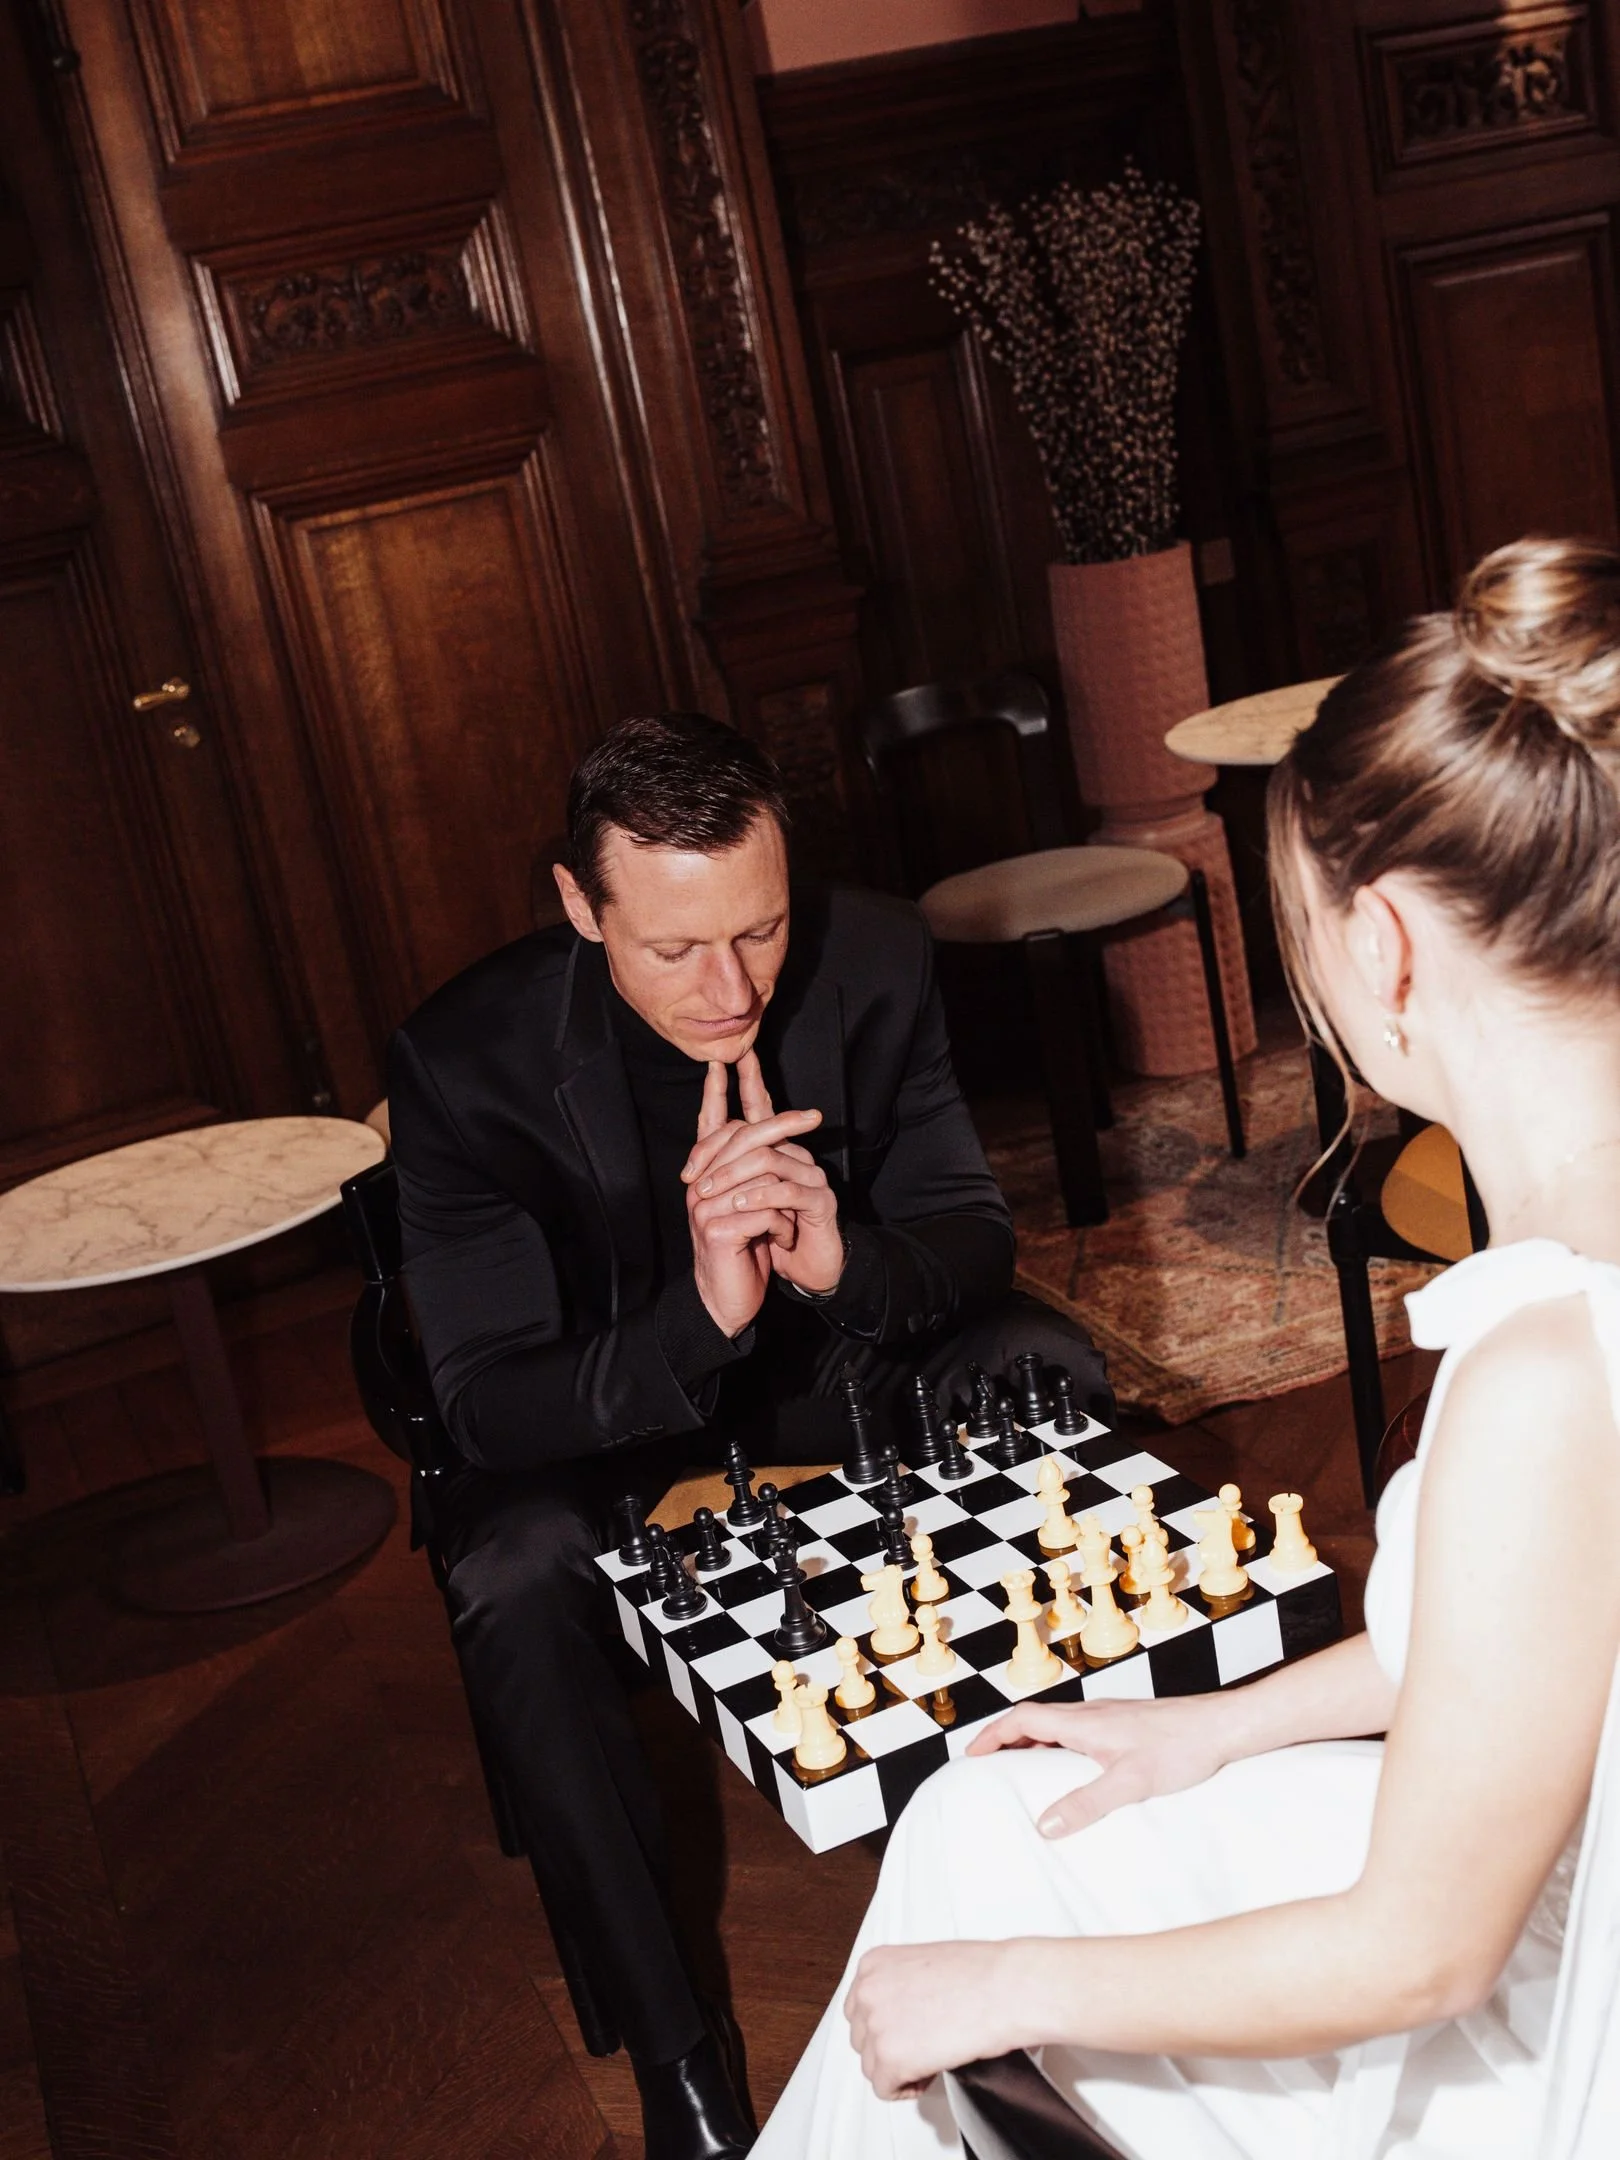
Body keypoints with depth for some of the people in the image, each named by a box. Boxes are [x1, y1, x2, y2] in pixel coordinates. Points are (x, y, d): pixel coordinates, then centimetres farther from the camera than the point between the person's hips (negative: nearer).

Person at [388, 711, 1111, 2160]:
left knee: (1049, 1372, -20)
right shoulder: (468, 1060, -27)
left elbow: (975, 1236, -12)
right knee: (514, 1578, -31)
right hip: (605, 1421, -2)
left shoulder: (872, 962, -19)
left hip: (841, 1357, 3)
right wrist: (699, 1316, -46)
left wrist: (847, 1262, -36)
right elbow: (486, 1402, -27)